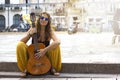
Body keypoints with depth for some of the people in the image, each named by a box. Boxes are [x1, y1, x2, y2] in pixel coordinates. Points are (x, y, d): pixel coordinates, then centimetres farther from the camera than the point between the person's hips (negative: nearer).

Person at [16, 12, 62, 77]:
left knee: (56, 46, -28)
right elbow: (22, 41, -12)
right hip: (33, 53, 1)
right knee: (20, 45, -24)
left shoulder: (50, 31, -12)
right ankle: (25, 69, -9)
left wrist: (45, 50, -38)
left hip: (46, 54, -1)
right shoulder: (33, 29, -8)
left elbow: (58, 41, -32)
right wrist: (30, 34, -30)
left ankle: (53, 68, -10)